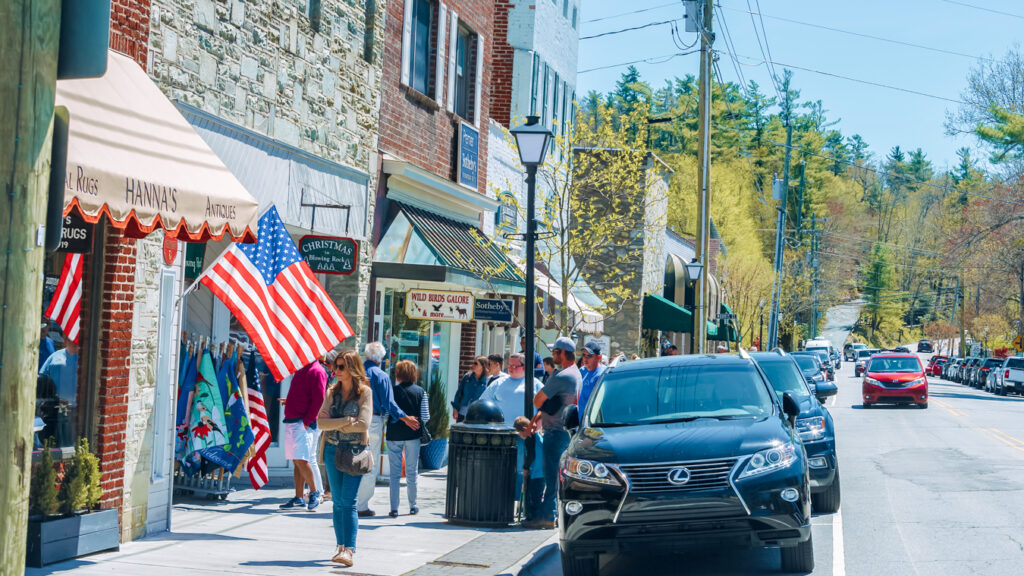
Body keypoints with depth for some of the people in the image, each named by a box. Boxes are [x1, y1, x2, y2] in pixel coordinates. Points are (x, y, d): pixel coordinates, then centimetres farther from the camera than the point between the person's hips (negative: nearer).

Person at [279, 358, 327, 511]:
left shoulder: (316, 371, -10)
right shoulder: (301, 371, 18)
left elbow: (319, 399, -16)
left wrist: (307, 421, -18)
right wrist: (289, 402, 11)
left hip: (305, 424, -9)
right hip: (292, 421, 9)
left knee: (300, 459, -14)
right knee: (297, 460, 9)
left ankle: (315, 492, -1)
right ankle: (299, 498, 11)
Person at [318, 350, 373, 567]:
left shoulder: (364, 392, -3)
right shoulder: (332, 392, 9)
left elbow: (364, 424, -15)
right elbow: (321, 422, -1)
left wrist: (334, 424, -8)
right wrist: (346, 421, -14)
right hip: (333, 450, 5)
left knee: (348, 501, -13)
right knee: (337, 501, 7)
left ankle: (349, 551, -19)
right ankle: (341, 547, 14)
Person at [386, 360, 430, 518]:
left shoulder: (392, 391, -6)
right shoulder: (420, 392, -2)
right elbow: (425, 416, -3)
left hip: (394, 435, -1)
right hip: (413, 434, 1)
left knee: (395, 473, 4)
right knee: (412, 472, 12)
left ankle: (394, 508, 1)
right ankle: (413, 506, 20)